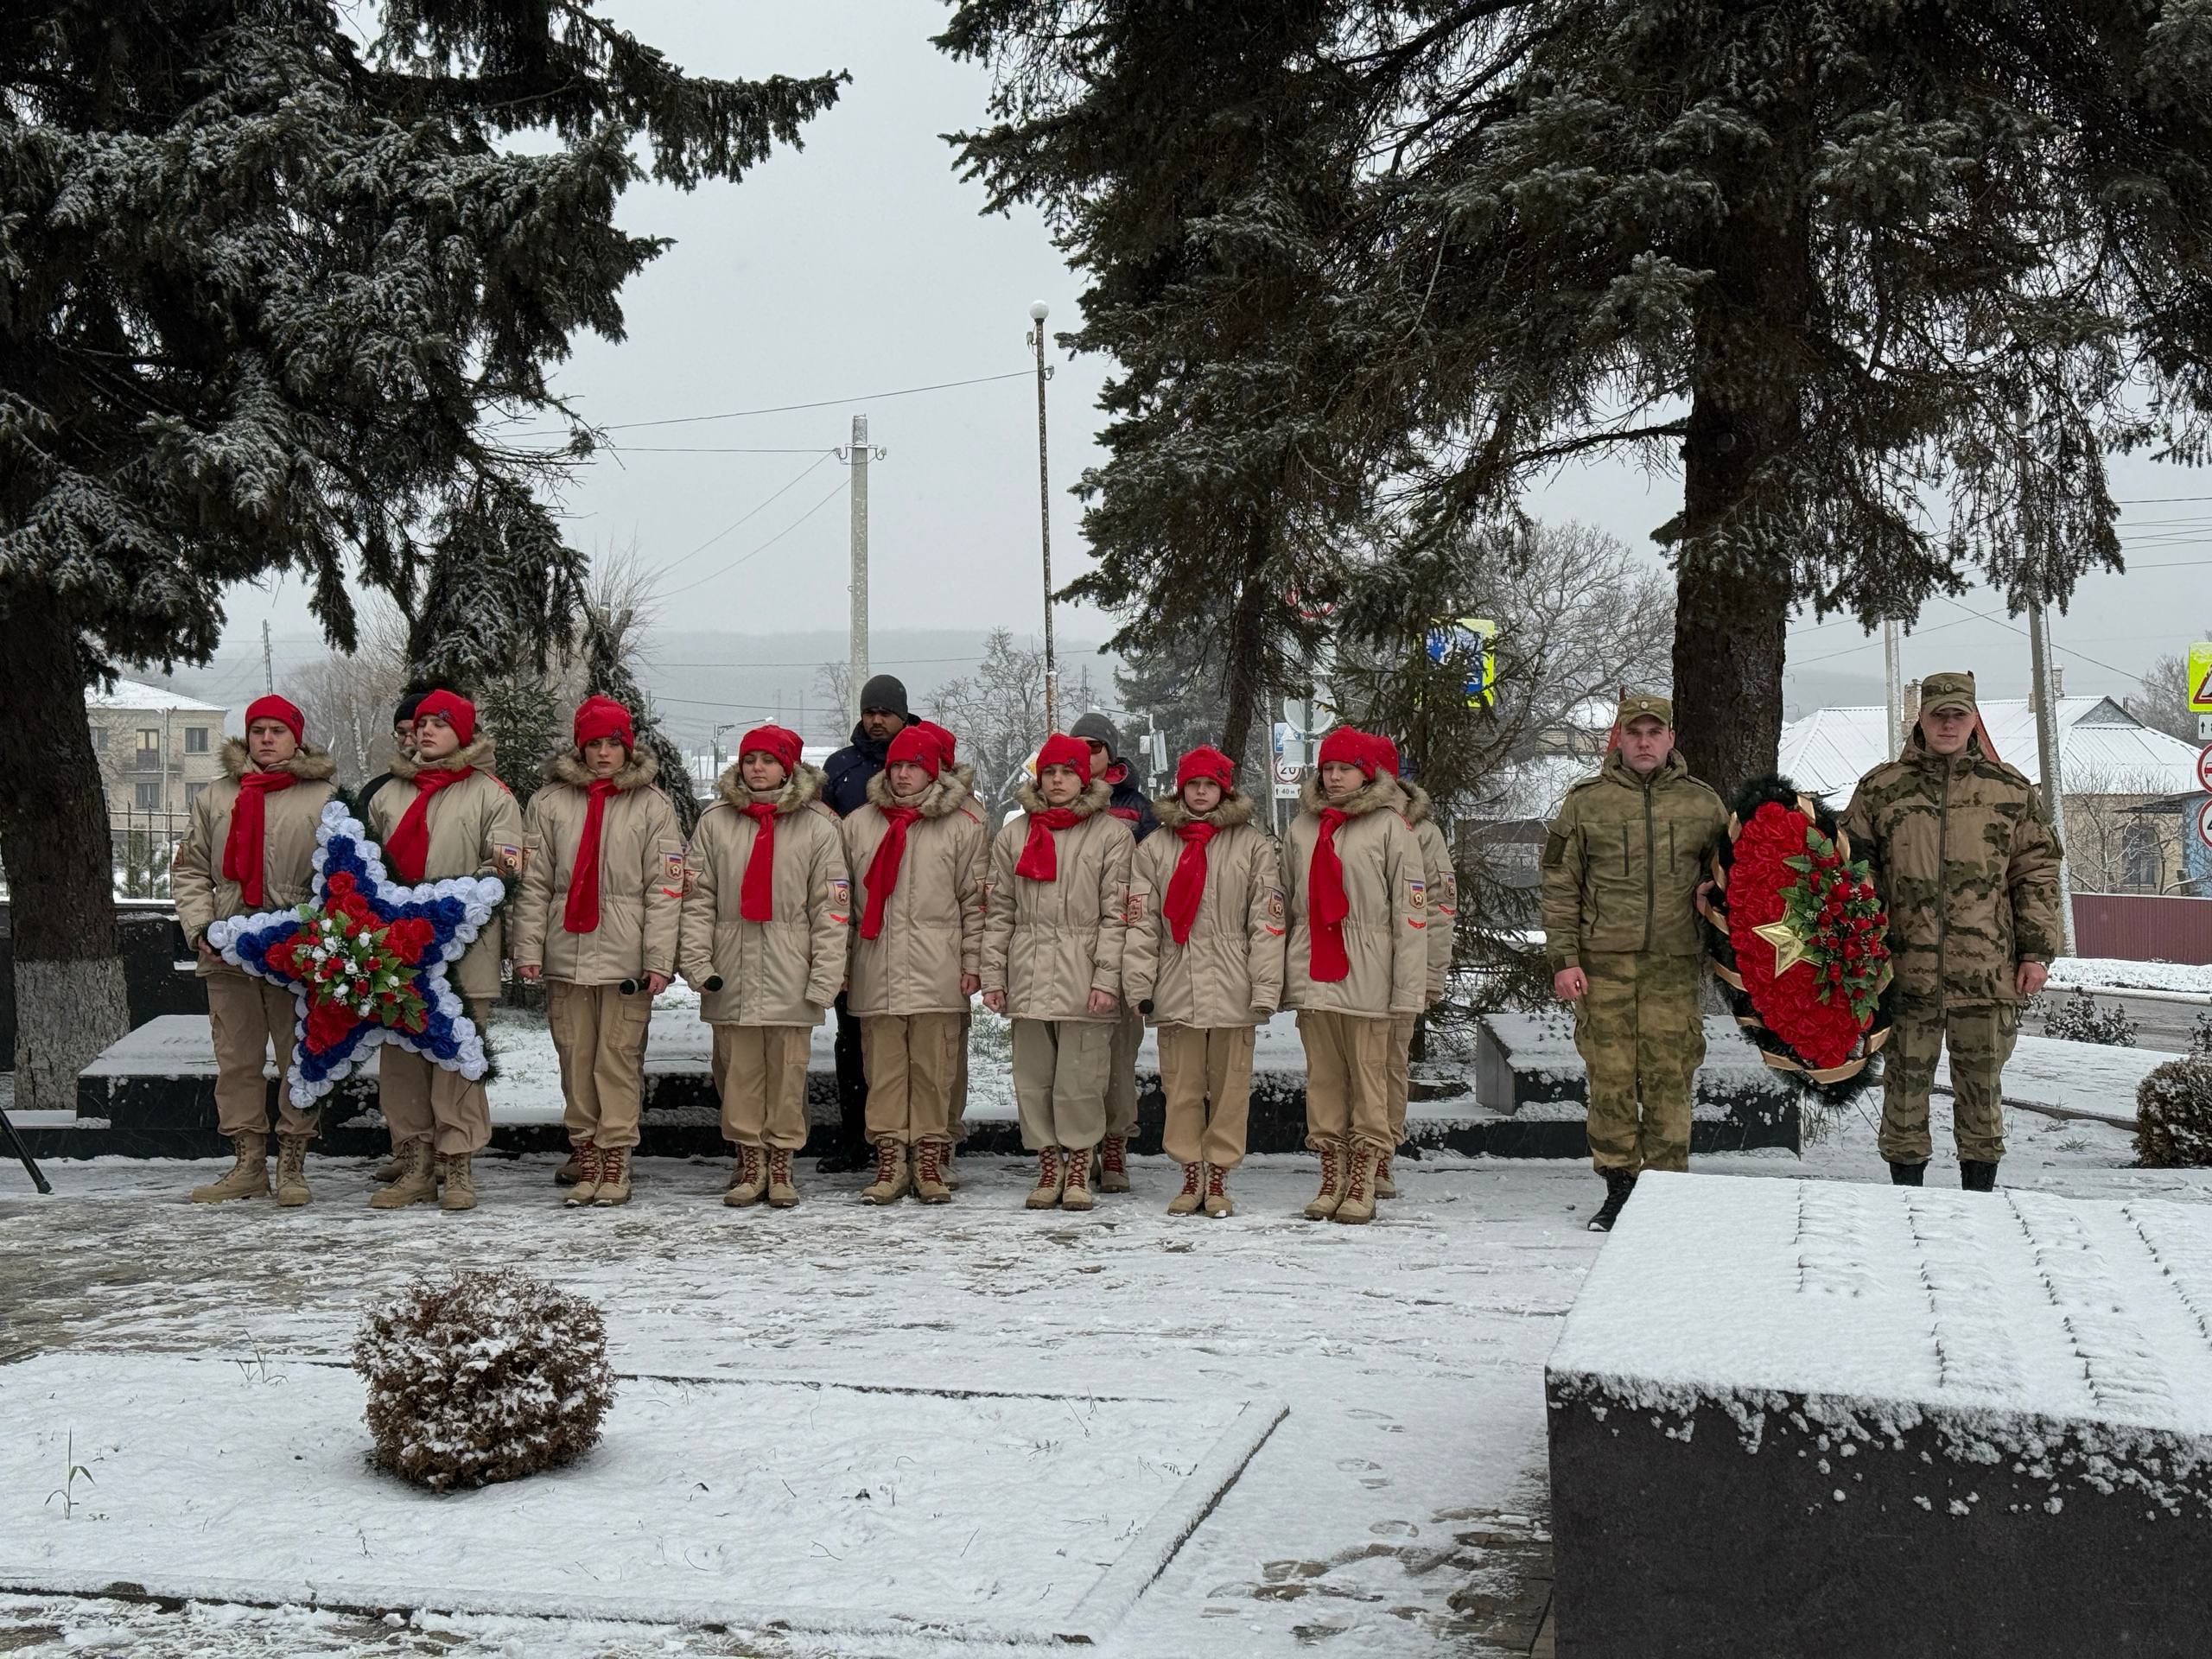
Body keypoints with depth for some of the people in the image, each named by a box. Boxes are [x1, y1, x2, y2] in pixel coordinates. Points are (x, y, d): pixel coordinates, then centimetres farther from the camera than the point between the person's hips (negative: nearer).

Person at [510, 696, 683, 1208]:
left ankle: (615, 1160, 4)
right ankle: (584, 1159, 14)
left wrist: (659, 958, -7)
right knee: (575, 1058, 6)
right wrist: (528, 947, -3)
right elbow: (533, 883, 6)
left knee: (619, 1057, -3)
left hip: (626, 955, -2)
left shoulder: (652, 806, 4)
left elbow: (664, 889, 0)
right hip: (566, 954, 2)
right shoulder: (549, 802, 8)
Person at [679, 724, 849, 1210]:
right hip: (732, 971, 2)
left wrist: (824, 977, -6)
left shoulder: (817, 827, 3)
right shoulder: (715, 821, 8)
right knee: (738, 1068, 4)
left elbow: (829, 908, 0)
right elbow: (698, 897, 6)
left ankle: (781, 1164, 11)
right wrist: (698, 960, -5)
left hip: (789, 973, -1)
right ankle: (750, 1163, 14)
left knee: (787, 1070, 0)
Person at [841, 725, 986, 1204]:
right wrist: (840, 963, 9)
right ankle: (890, 1161, 8)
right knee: (884, 1068, 3)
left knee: (933, 1068, 0)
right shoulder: (859, 824, 11)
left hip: (938, 972, -2)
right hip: (877, 972, 2)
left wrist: (972, 961, -1)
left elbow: (974, 899, 4)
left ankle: (929, 1161, 7)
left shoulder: (961, 825, 4)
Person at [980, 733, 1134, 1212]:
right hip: (1028, 974, 4)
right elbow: (999, 910, 11)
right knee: (1033, 1076, 7)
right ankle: (1048, 1162, 18)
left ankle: (1079, 1165, 11)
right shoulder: (1015, 834, 13)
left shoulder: (1111, 834, 3)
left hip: (1083, 978, -3)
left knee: (1080, 1076, -2)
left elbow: (1116, 913, -3)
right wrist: (993, 974, 5)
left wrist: (1106, 977, -10)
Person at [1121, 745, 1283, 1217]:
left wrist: (1266, 987, -6)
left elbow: (1266, 922, 0)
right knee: (1181, 1086, 5)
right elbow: (1141, 919, 5)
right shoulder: (1155, 847, 9)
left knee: (1229, 1086, 2)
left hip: (1232, 989, -1)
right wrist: (1139, 983, -3)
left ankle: (1218, 1176, 12)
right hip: (1175, 989, 1)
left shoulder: (1253, 845, 4)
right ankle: (1191, 1174, 16)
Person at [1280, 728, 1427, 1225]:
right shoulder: (1302, 828, 13)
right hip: (1313, 975, 4)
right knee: (1323, 1078, 7)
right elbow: (1286, 903, 16)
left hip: (1366, 978, -4)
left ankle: (1363, 1184, 5)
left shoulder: (1390, 827, -1)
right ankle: (1331, 1178, 14)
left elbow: (1411, 912, -5)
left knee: (1369, 1077, -1)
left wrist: (1408, 988, -10)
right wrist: (1280, 976, 10)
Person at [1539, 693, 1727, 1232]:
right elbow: (1560, 887, 6)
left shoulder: (1702, 804, 11)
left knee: (1669, 1077, -1)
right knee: (1611, 1077, -1)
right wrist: (1563, 958, -1)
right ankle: (1620, 1187, 9)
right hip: (1602, 963, 0)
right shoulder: (1586, 801, 7)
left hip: (1675, 964, 0)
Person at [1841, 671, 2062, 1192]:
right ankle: (1906, 1191, 16)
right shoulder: (1880, 788, 7)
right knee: (1906, 1081, 6)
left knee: (1982, 1085, 7)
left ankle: (1979, 1196, 17)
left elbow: (2037, 875, 10)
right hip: (1905, 968, 0)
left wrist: (2037, 952, 4)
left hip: (1988, 969, 0)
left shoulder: (2011, 790, 8)